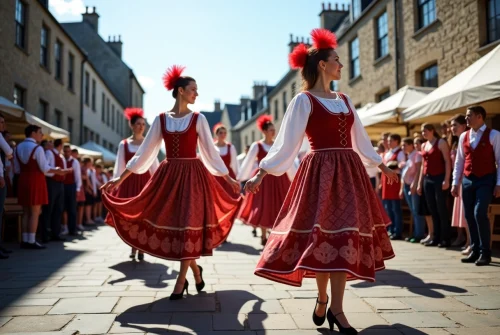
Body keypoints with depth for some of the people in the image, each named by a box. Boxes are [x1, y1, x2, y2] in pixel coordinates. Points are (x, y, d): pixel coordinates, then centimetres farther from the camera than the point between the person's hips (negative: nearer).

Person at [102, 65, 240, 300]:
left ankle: (181, 281, 10)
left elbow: (210, 152, 6)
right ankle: (196, 270, 27)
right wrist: (120, 178, 2)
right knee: (171, 224, 5)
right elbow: (144, 152, 5)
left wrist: (229, 178, 5)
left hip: (192, 175, -2)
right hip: (169, 175, 2)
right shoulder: (161, 119, 4)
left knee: (188, 225, -3)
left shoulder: (198, 119, 2)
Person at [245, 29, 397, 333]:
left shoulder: (345, 101, 16)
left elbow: (361, 140, 25)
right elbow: (287, 142, -7)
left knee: (345, 235, 1)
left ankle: (335, 308, 7)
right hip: (321, 173, -6)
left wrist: (382, 166, 30)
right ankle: (324, 299, 16)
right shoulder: (304, 100, -3)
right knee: (324, 235, -5)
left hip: (349, 172, 6)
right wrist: (261, 174, -14)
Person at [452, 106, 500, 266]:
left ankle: (485, 252, -2)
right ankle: (475, 250, 17)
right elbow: (459, 161, 13)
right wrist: (455, 182, 9)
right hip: (467, 180, 5)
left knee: (479, 214, -15)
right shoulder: (464, 136, 10)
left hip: (486, 180, -5)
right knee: (469, 216, 6)